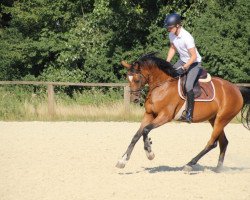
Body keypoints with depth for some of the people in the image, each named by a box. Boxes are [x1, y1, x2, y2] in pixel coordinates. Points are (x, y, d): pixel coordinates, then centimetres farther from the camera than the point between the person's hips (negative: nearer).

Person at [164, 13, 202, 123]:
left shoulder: (187, 37, -30)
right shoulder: (171, 35, -7)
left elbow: (194, 56, -26)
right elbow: (172, 48, 11)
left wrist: (184, 68, -30)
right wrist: (167, 62, 1)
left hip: (194, 63, -8)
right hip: (182, 61, 8)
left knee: (188, 86, -23)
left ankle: (189, 113, -15)